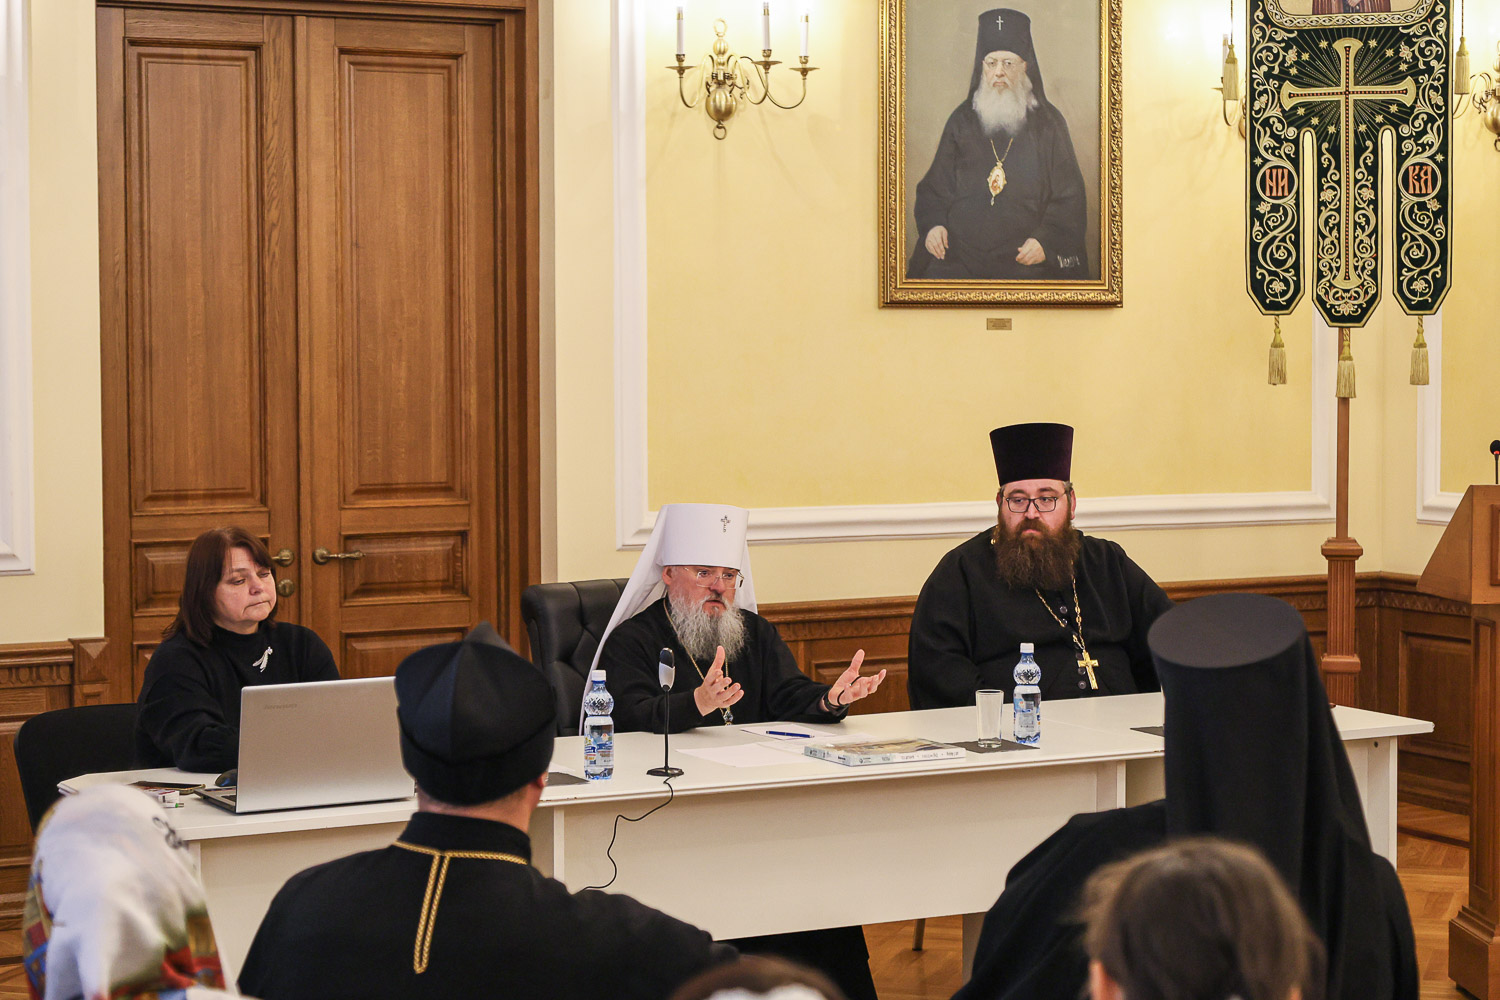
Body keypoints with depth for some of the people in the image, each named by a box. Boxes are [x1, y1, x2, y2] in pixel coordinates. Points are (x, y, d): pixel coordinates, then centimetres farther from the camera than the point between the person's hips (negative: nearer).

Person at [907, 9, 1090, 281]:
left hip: (1025, 261, -1)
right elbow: (934, 186, 18)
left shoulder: (1048, 124, 8)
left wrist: (1045, 240, -10)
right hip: (958, 256, 1)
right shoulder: (962, 120, 14)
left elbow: (1069, 198, 6)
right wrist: (933, 225, -2)